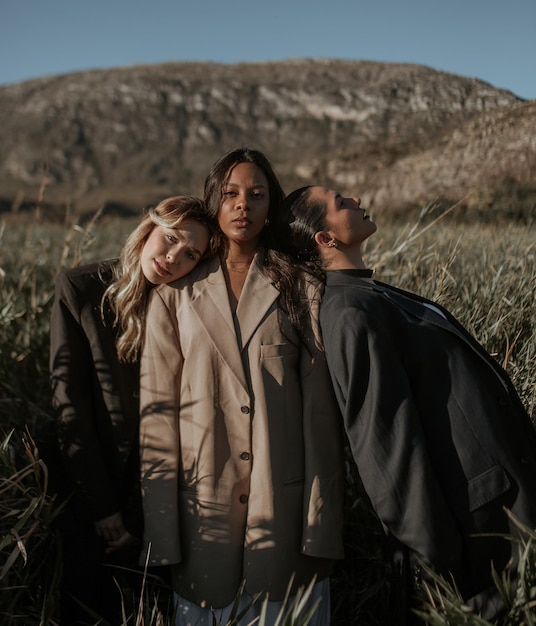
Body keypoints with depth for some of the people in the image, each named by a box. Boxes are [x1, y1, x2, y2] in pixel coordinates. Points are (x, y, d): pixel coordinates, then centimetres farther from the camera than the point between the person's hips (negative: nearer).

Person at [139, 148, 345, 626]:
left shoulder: (300, 290, 4)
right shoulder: (175, 295, 5)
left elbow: (320, 408, 0)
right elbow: (157, 409, 0)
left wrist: (320, 525, -6)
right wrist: (161, 533, -5)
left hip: (284, 503, 0)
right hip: (204, 508, 0)